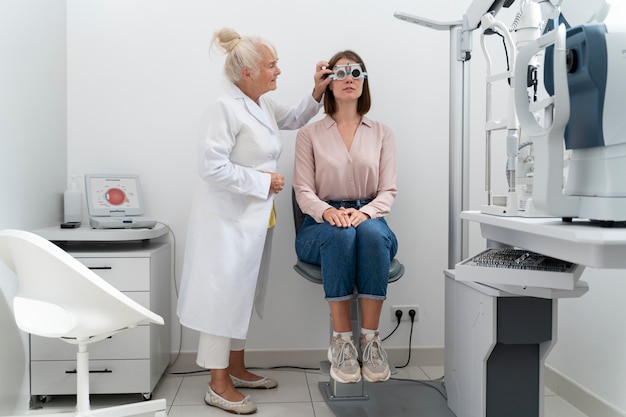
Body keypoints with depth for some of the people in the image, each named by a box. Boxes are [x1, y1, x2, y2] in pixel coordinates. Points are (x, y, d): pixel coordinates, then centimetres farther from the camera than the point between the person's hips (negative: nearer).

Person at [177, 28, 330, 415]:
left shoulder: (264, 104, 9)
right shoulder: (227, 107, -18)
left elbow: (294, 119, 28)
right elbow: (212, 166, -23)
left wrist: (317, 93, 12)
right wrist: (264, 181, -18)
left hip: (255, 217, 9)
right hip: (228, 217, -9)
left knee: (243, 292, 17)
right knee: (224, 294, 0)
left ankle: (237, 368, 33)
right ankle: (219, 385, 15)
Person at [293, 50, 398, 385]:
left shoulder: (381, 133, 14)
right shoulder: (310, 134, 10)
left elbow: (388, 191, 5)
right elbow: (303, 191, 1)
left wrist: (364, 212, -17)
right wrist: (327, 211, -22)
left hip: (369, 217, 1)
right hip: (323, 223, -1)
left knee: (371, 232, -36)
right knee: (341, 234, -37)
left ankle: (370, 338, -32)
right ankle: (341, 341, -30)